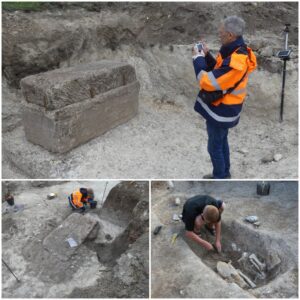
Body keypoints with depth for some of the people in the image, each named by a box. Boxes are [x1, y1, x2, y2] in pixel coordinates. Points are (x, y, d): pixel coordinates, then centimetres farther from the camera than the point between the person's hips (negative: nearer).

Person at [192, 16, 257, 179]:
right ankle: (224, 173, 41)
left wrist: (197, 58, -18)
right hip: (224, 108, 10)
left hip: (220, 111, -10)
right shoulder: (237, 51, 1)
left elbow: (207, 82, -30)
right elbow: (218, 71, 13)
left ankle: (220, 177, 25)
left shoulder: (236, 62, -31)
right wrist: (206, 54, -1)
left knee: (214, 147, 7)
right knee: (222, 141, 24)